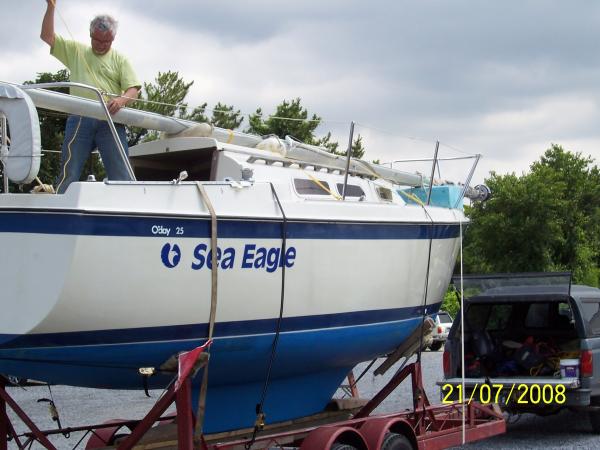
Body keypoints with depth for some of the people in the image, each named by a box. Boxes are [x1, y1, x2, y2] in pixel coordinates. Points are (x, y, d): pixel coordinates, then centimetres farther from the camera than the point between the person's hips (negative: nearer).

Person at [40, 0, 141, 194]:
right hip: (80, 120, 1)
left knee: (121, 175, -4)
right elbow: (47, 36, 15)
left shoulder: (120, 59, 14)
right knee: (68, 173, -3)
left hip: (110, 122, 0)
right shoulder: (76, 51, 19)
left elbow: (133, 90, 4)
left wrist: (121, 100, -19)